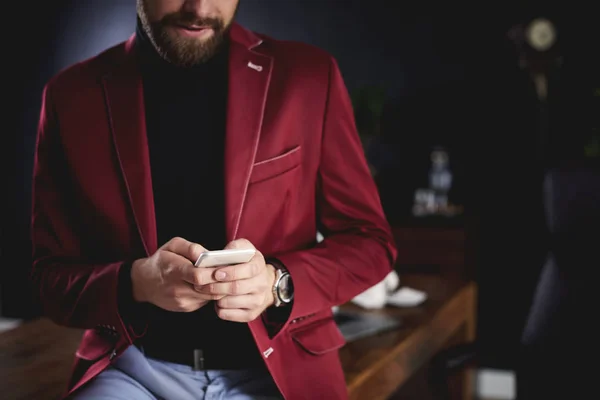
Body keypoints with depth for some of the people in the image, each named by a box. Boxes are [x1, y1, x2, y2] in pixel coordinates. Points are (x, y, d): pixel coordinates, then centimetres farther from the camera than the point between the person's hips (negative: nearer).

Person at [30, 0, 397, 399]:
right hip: (134, 368, 0)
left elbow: (369, 239, 2)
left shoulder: (310, 76, -3)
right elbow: (53, 273, 2)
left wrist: (277, 283, -18)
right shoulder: (71, 94, 0)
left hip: (277, 368, 0)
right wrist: (137, 282, -20)